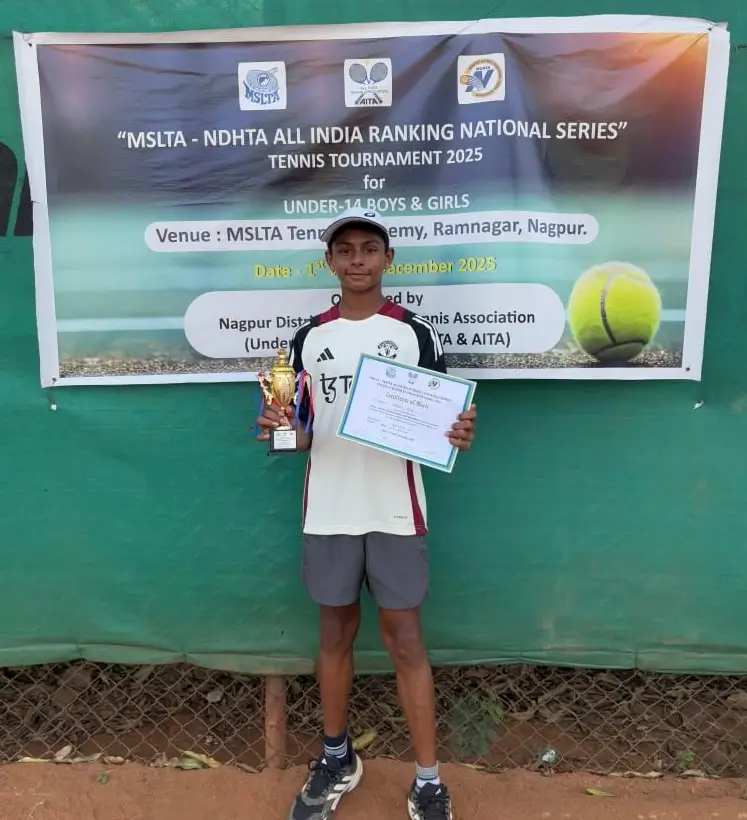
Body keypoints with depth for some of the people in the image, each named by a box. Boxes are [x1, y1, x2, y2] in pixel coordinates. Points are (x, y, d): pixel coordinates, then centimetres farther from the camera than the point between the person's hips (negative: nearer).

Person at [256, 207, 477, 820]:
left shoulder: (416, 333, -2)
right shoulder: (310, 339, 5)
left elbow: (440, 420, 0)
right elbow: (303, 432, 8)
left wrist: (458, 437, -22)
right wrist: (280, 430, -14)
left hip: (395, 513, -2)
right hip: (328, 513, 3)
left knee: (405, 639, 6)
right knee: (335, 633, 15)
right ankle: (337, 759, 36)